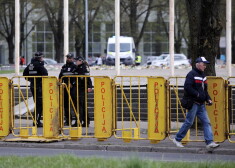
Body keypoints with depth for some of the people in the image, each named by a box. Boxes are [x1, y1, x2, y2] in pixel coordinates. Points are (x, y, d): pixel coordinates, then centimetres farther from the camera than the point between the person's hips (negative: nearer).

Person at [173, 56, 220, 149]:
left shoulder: (203, 75, 18)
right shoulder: (191, 74, -10)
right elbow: (187, 87, -20)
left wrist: (208, 99, 11)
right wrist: (197, 95, -19)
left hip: (201, 104, 8)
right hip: (193, 103, -8)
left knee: (206, 122, -1)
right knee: (189, 122, -4)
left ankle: (210, 142, -5)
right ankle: (177, 139, 10)